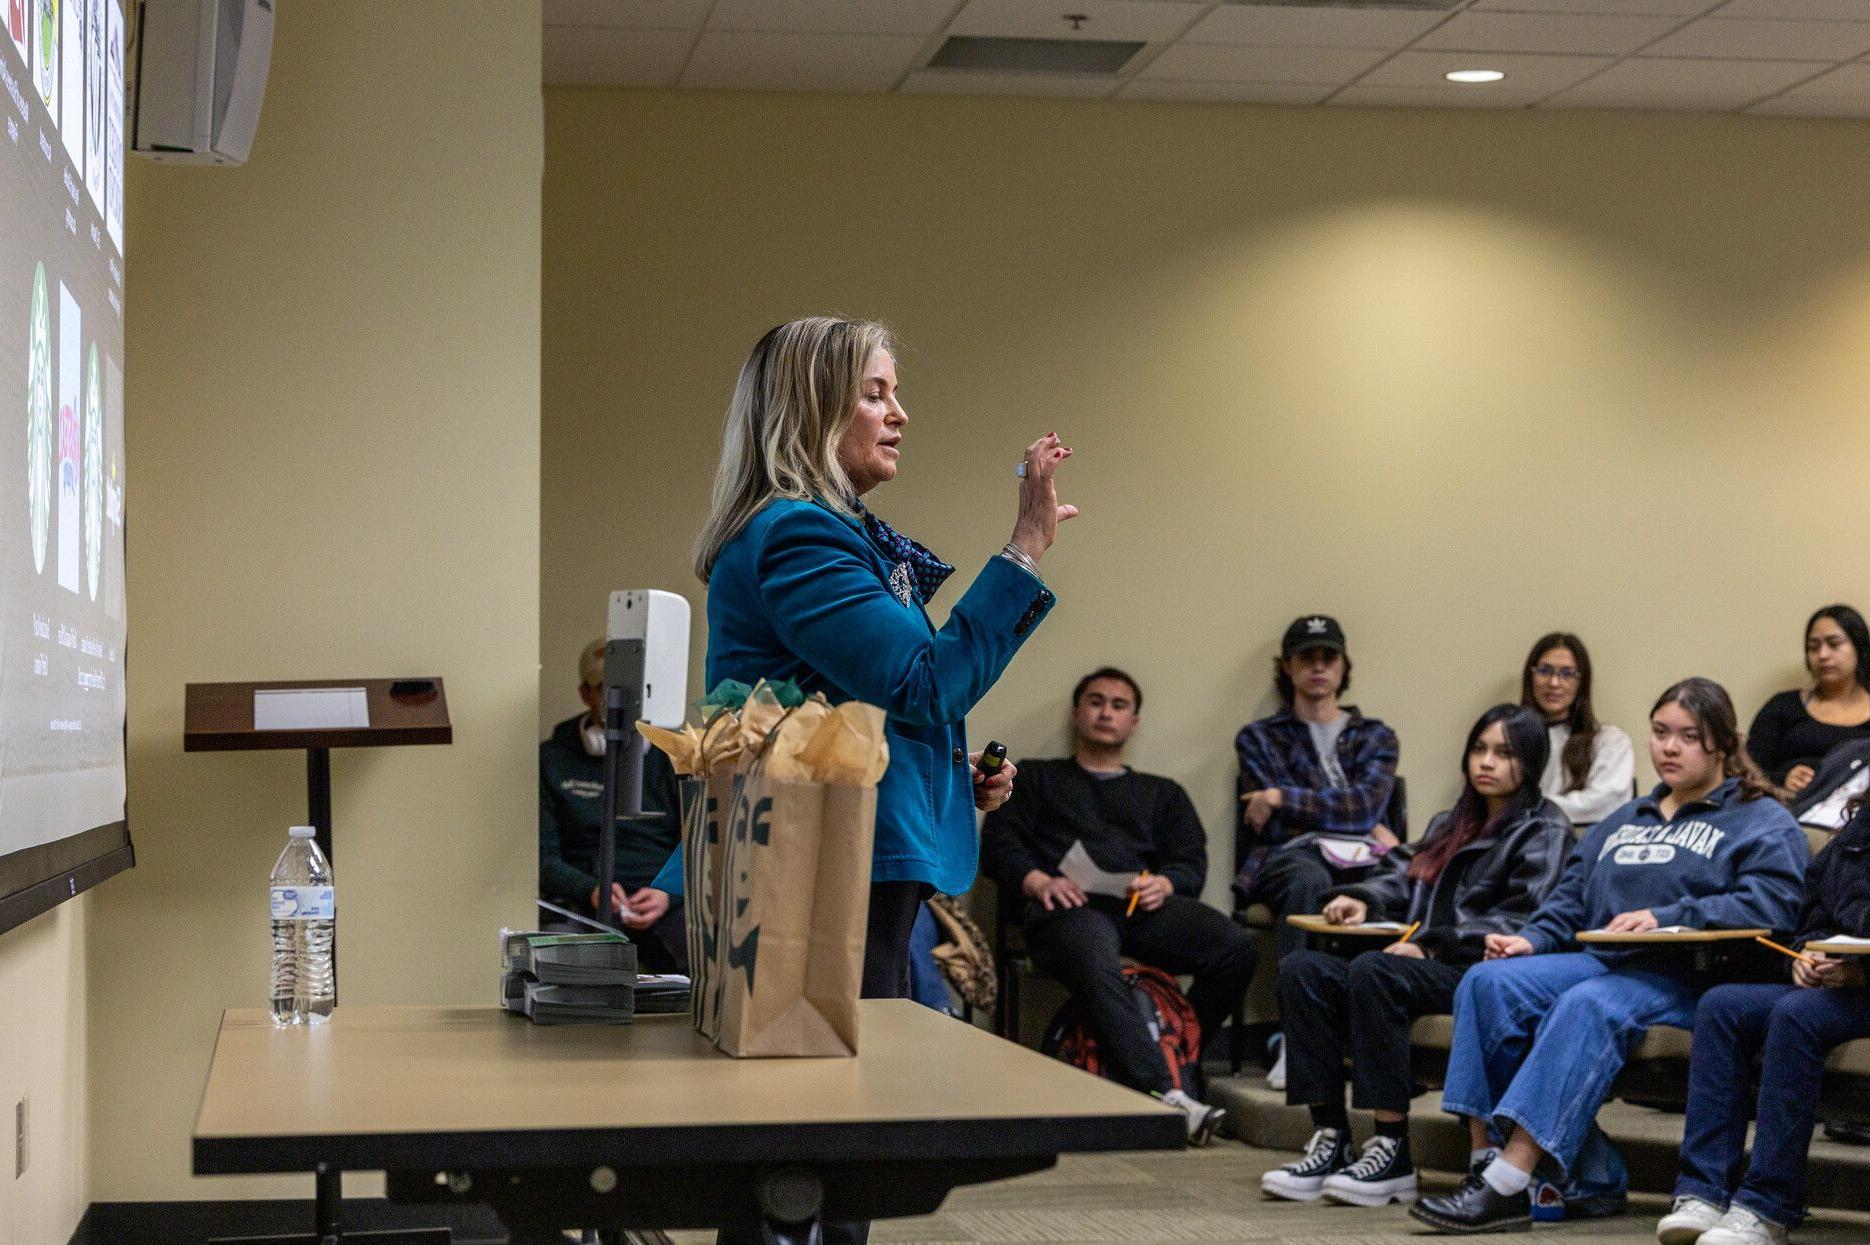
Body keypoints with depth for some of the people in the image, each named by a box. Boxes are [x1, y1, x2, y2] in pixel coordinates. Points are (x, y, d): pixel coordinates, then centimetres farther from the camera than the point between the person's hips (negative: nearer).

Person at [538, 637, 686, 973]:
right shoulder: (552, 759, 12)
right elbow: (544, 856, 6)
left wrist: (668, 894, -12)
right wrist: (590, 890, -14)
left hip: (666, 903, 1)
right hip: (582, 904, -1)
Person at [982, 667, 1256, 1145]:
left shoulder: (1163, 793, 34)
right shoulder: (1036, 777, 30)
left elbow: (1192, 863, 19)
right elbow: (999, 841, 14)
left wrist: (1163, 883, -6)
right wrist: (1039, 881, -8)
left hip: (1144, 907, 3)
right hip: (1069, 905, -3)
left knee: (1235, 948, -28)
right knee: (1098, 966, -40)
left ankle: (1179, 1059, -16)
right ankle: (1163, 1093, -49)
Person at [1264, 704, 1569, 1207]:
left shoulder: (1545, 830, 2)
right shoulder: (1452, 825, 28)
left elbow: (1523, 920, -11)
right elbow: (1404, 875, 23)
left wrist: (1433, 944, -19)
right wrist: (1363, 899, -1)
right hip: (1430, 965, 8)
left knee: (1373, 971, -34)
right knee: (1302, 970, -14)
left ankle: (1393, 1153, -31)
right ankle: (1330, 1142, -21)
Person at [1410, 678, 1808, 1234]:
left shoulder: (1763, 822, 8)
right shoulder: (1627, 819, 30)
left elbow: (1769, 905, -10)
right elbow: (1571, 896, 26)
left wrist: (1666, 919, -21)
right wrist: (1532, 939, 4)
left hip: (1683, 979, -7)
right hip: (1598, 960, 7)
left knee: (1588, 1006, -37)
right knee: (1488, 981, -22)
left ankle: (1506, 1187, -45)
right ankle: (1485, 1162, -30)